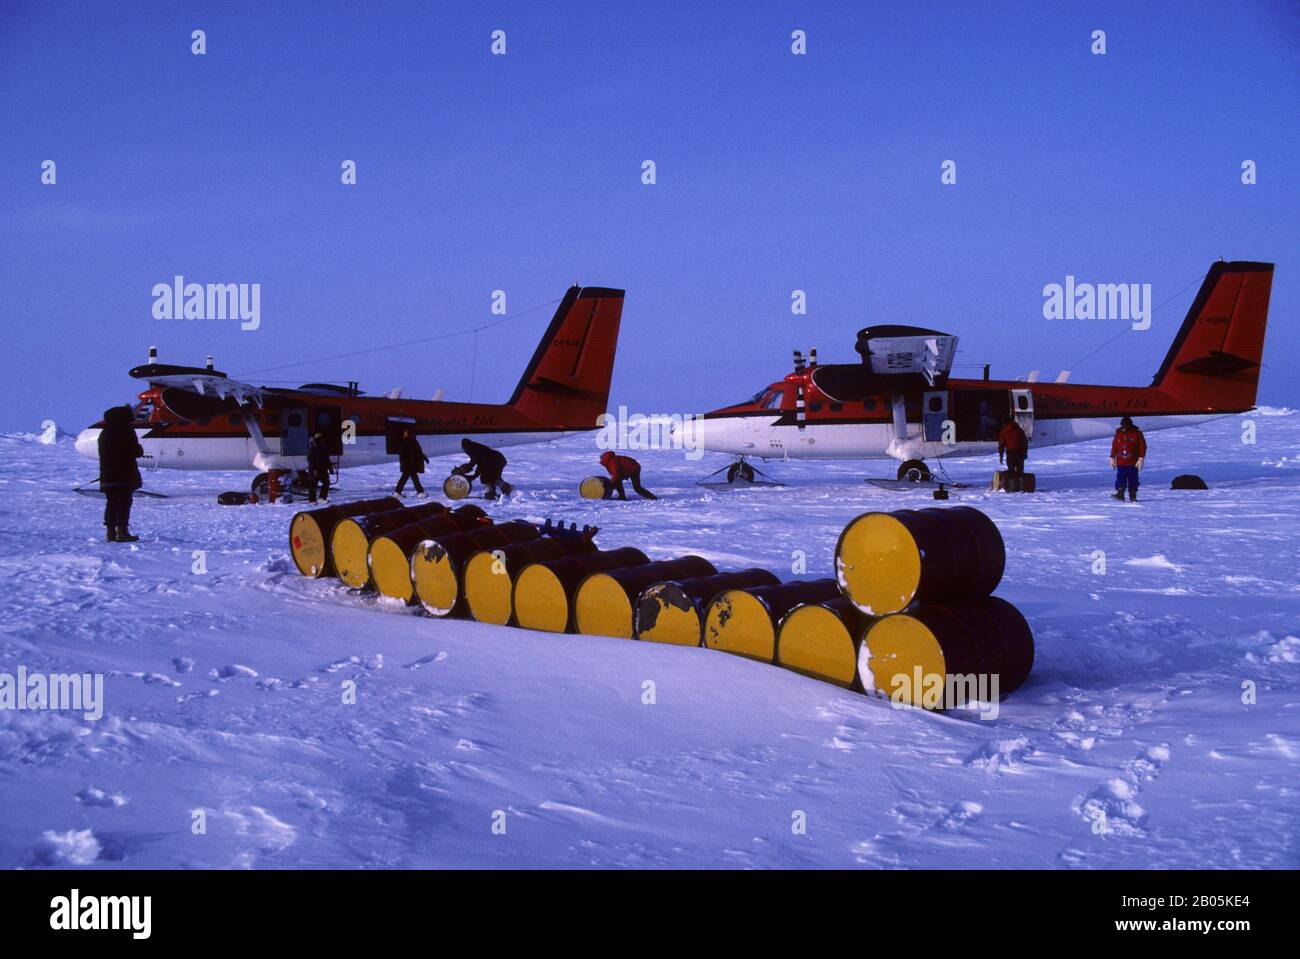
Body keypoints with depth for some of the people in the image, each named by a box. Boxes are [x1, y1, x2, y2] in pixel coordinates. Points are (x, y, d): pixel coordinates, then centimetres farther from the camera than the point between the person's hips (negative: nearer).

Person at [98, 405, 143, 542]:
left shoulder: (104, 433, 14)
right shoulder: (126, 430, -9)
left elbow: (103, 453, 19)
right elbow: (135, 451, -12)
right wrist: (140, 450, 11)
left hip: (107, 475, 7)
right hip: (125, 475, -7)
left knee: (111, 503, 12)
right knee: (124, 502, -6)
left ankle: (110, 531, 11)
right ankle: (122, 531, -11)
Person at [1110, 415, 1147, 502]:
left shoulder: (1137, 433, -3)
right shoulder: (1118, 433, 6)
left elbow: (1142, 446, -3)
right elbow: (1114, 446, 14)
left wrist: (1141, 458, -10)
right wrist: (1112, 457, 12)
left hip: (1133, 463, -2)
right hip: (1121, 462, 2)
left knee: (1133, 479, 2)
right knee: (1120, 478, -10)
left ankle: (1133, 496, 9)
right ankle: (1120, 494, -15)